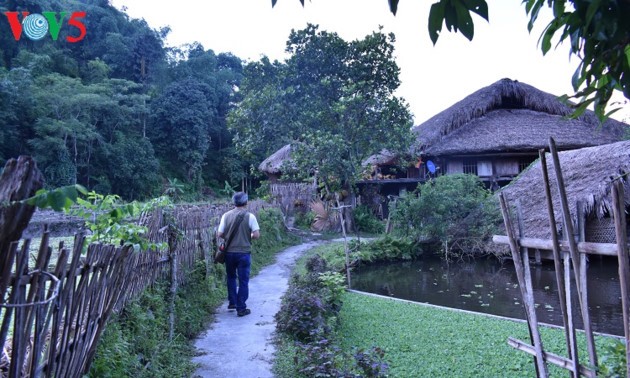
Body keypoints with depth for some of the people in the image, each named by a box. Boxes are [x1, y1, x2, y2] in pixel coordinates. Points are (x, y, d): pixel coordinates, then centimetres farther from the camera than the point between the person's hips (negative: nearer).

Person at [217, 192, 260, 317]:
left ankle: (232, 302, 31)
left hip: (229, 252, 3)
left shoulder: (226, 215, -2)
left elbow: (220, 234, -3)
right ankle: (241, 308, 9)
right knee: (243, 281, 5)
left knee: (231, 277, 23)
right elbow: (256, 235, -12)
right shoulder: (250, 216, -9)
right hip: (244, 253, -3)